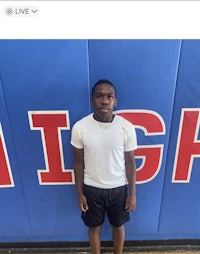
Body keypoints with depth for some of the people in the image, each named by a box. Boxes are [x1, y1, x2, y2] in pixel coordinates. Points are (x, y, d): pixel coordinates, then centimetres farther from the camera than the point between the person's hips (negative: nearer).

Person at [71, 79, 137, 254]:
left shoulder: (127, 127, -17)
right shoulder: (79, 127, -17)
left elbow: (130, 162, -6)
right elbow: (79, 163, -6)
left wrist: (132, 193, -1)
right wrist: (80, 193, -1)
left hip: (118, 188, 0)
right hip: (91, 188, 0)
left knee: (118, 226, 23)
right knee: (94, 226, 22)